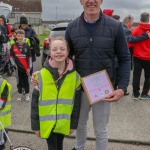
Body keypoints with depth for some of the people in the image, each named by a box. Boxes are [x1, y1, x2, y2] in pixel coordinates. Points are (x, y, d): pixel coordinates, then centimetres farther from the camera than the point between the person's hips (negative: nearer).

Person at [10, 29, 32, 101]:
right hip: (18, 67, 0)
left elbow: (30, 57, 0)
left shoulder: (26, 46, -1)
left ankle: (27, 94, 23)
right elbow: (11, 56, 3)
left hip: (25, 67, 0)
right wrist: (14, 65, -6)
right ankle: (20, 94, 26)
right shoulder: (13, 46, -2)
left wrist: (29, 67, -3)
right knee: (19, 81, 11)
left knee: (26, 81, 9)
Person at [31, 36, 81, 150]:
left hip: (64, 123, 2)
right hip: (47, 122, -1)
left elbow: (77, 102, 0)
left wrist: (74, 124, 3)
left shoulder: (75, 76, -6)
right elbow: (35, 101, -5)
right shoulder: (42, 75, -10)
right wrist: (35, 125, -3)